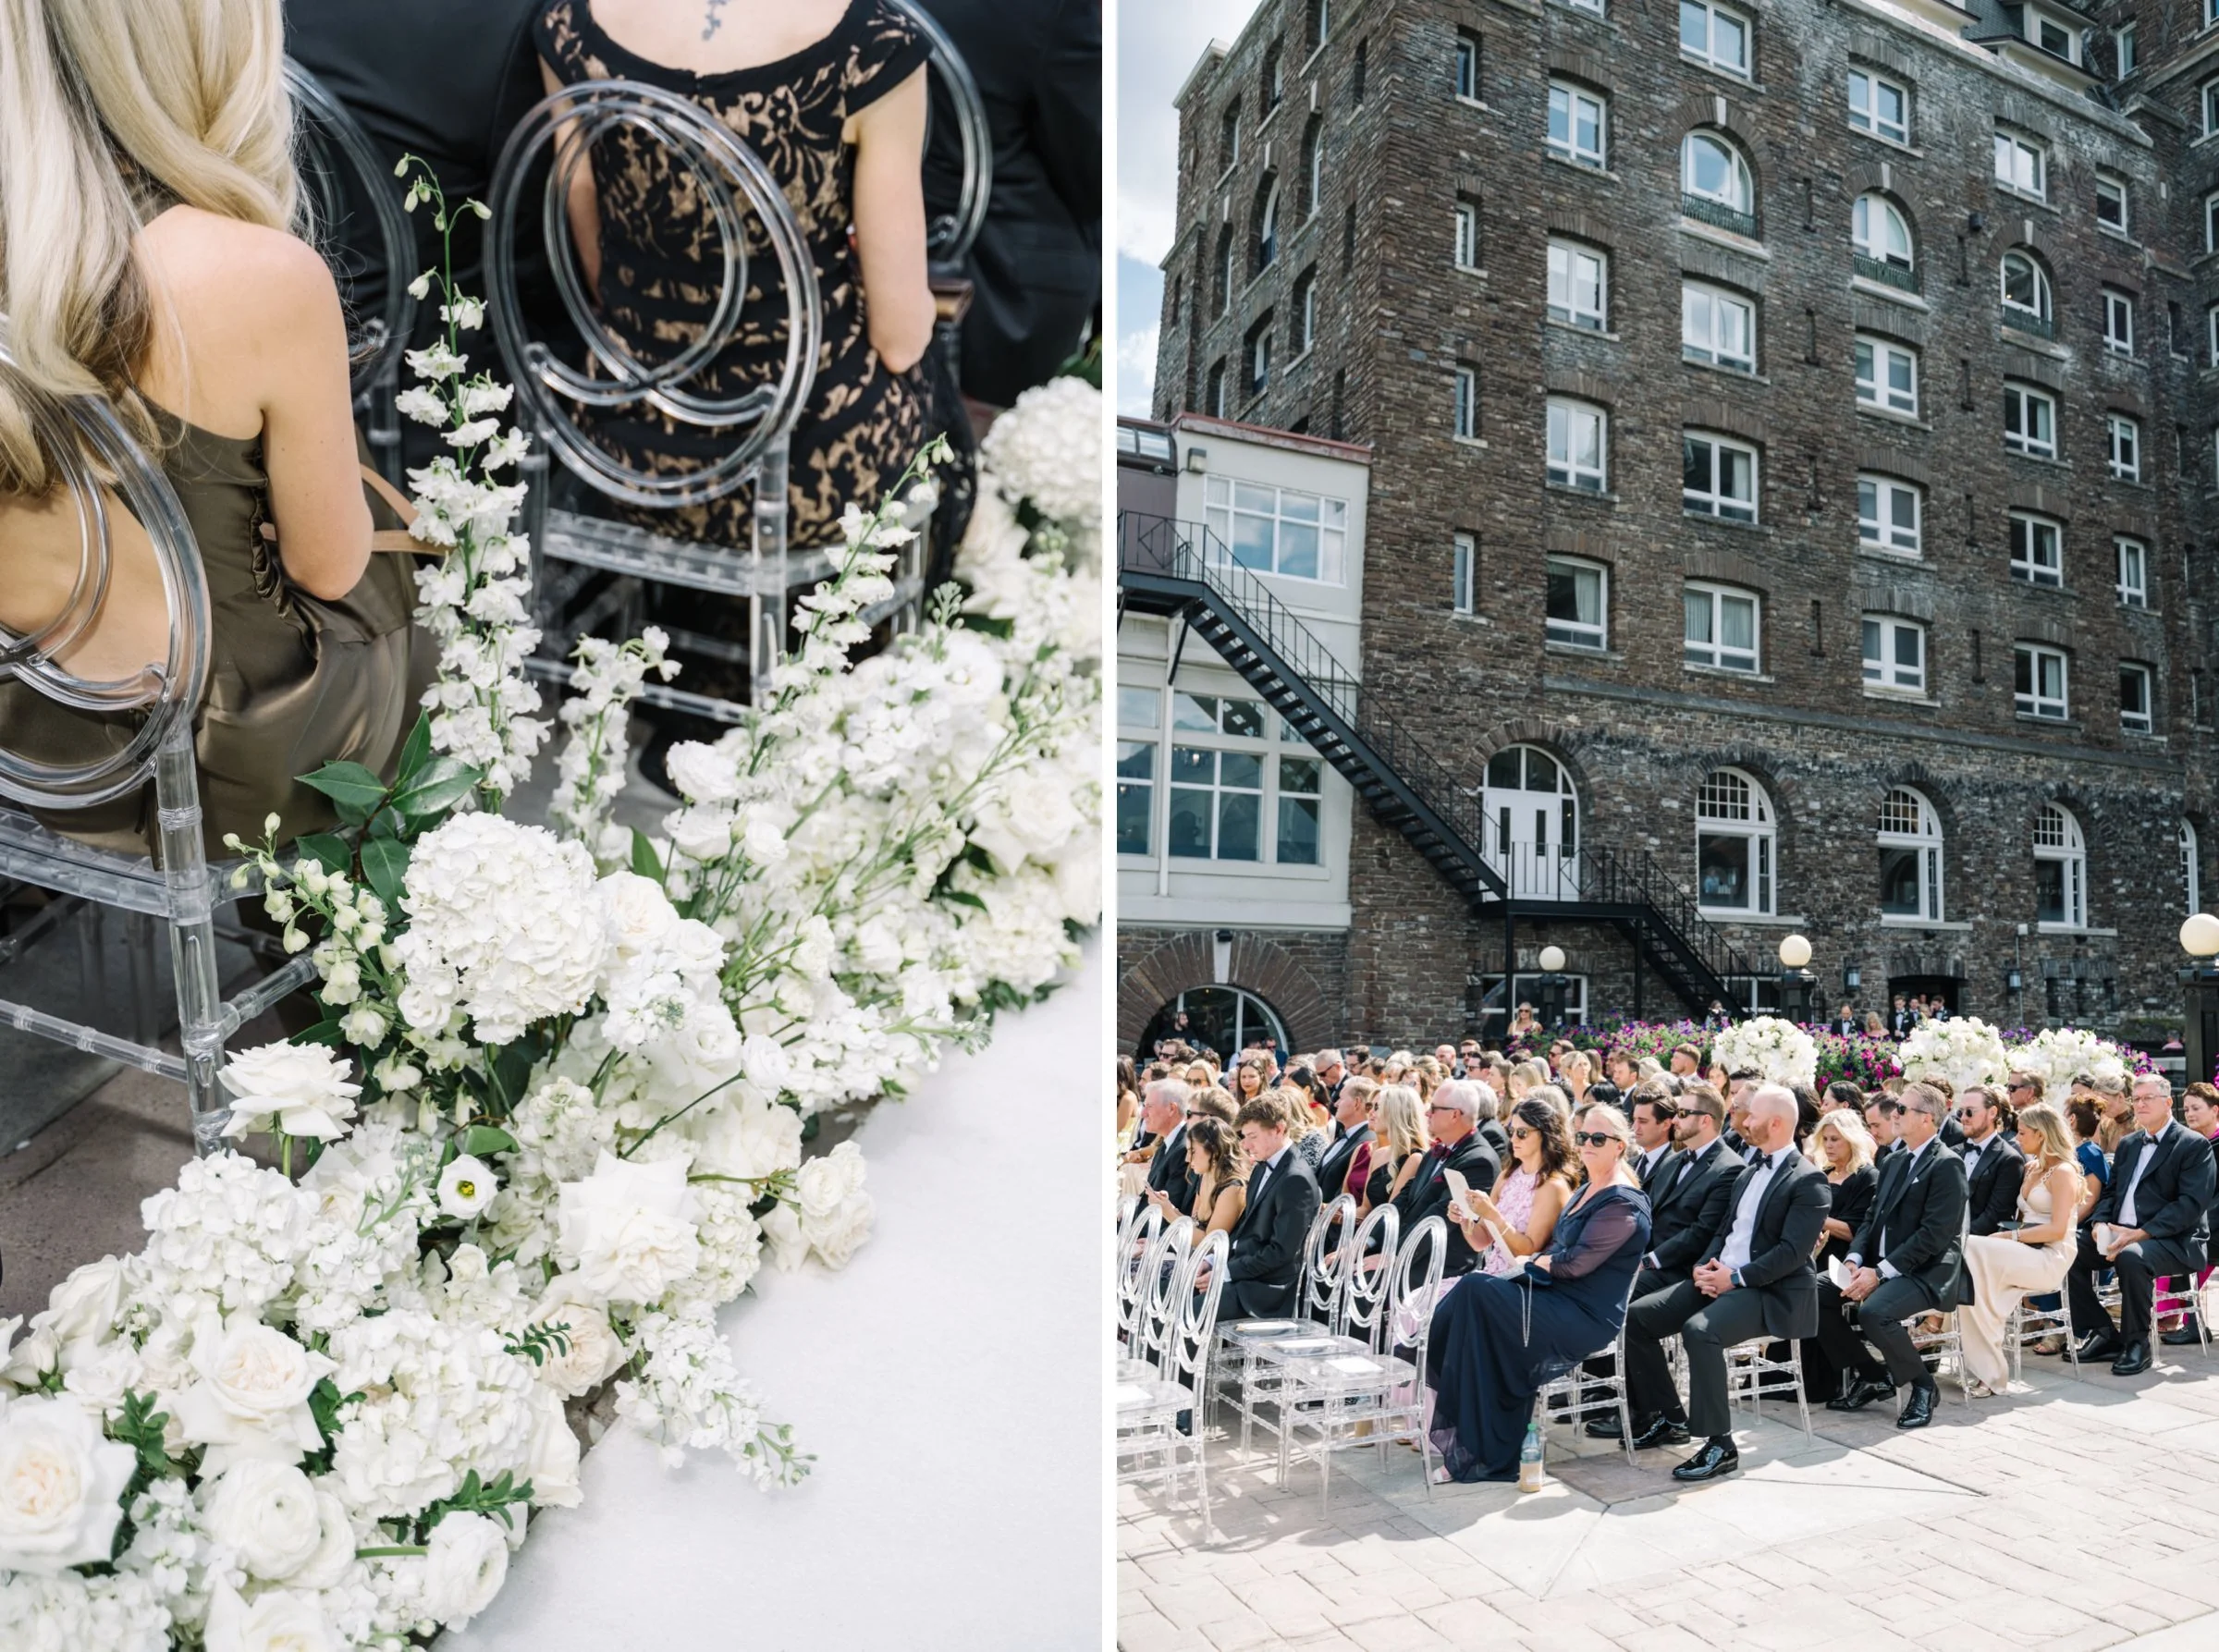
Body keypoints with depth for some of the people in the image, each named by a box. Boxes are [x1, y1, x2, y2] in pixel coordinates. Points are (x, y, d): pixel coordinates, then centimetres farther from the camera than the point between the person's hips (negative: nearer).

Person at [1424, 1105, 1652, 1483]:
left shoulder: (1624, 1204, -12)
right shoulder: (1589, 1189, 18)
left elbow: (1576, 1263, -18)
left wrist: (1540, 1262, -2)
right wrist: (1539, 1263, -2)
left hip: (1585, 1317, -9)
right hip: (1557, 1298, 9)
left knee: (1478, 1292, -23)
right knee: (1474, 1288, -15)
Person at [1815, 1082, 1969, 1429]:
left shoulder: (1946, 1165, -11)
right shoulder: (1895, 1162, 16)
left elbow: (1933, 1234, -19)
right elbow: (1873, 1218, 15)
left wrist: (1879, 1272, -22)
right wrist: (1854, 1260, -4)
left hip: (1925, 1272, -8)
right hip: (1880, 1266, 8)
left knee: (1873, 1311, -33)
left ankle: (1922, 1385, -5)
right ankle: (1871, 1375, 5)